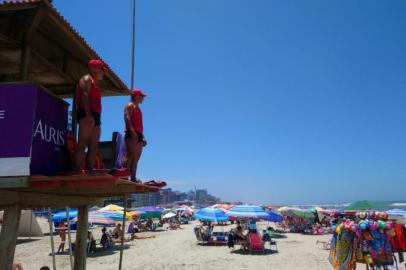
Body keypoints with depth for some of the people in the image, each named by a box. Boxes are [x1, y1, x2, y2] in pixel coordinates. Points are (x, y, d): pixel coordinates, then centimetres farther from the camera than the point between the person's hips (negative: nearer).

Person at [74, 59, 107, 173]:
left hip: (94, 116, 10)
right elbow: (84, 95, -13)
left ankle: (89, 170, 3)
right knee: (83, 143, -16)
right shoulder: (87, 79, 3)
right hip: (87, 114, -10)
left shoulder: (94, 83, 30)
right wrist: (88, 114, -25)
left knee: (94, 146, 3)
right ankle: (78, 171, -20)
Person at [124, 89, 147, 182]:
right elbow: (127, 119, -14)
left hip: (138, 135, 9)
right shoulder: (130, 106, 1)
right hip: (132, 134, -9)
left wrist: (142, 137, 20)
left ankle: (133, 178, 4)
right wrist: (132, 131, -26)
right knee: (131, 155, -17)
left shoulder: (138, 108, 27)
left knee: (136, 158, 4)